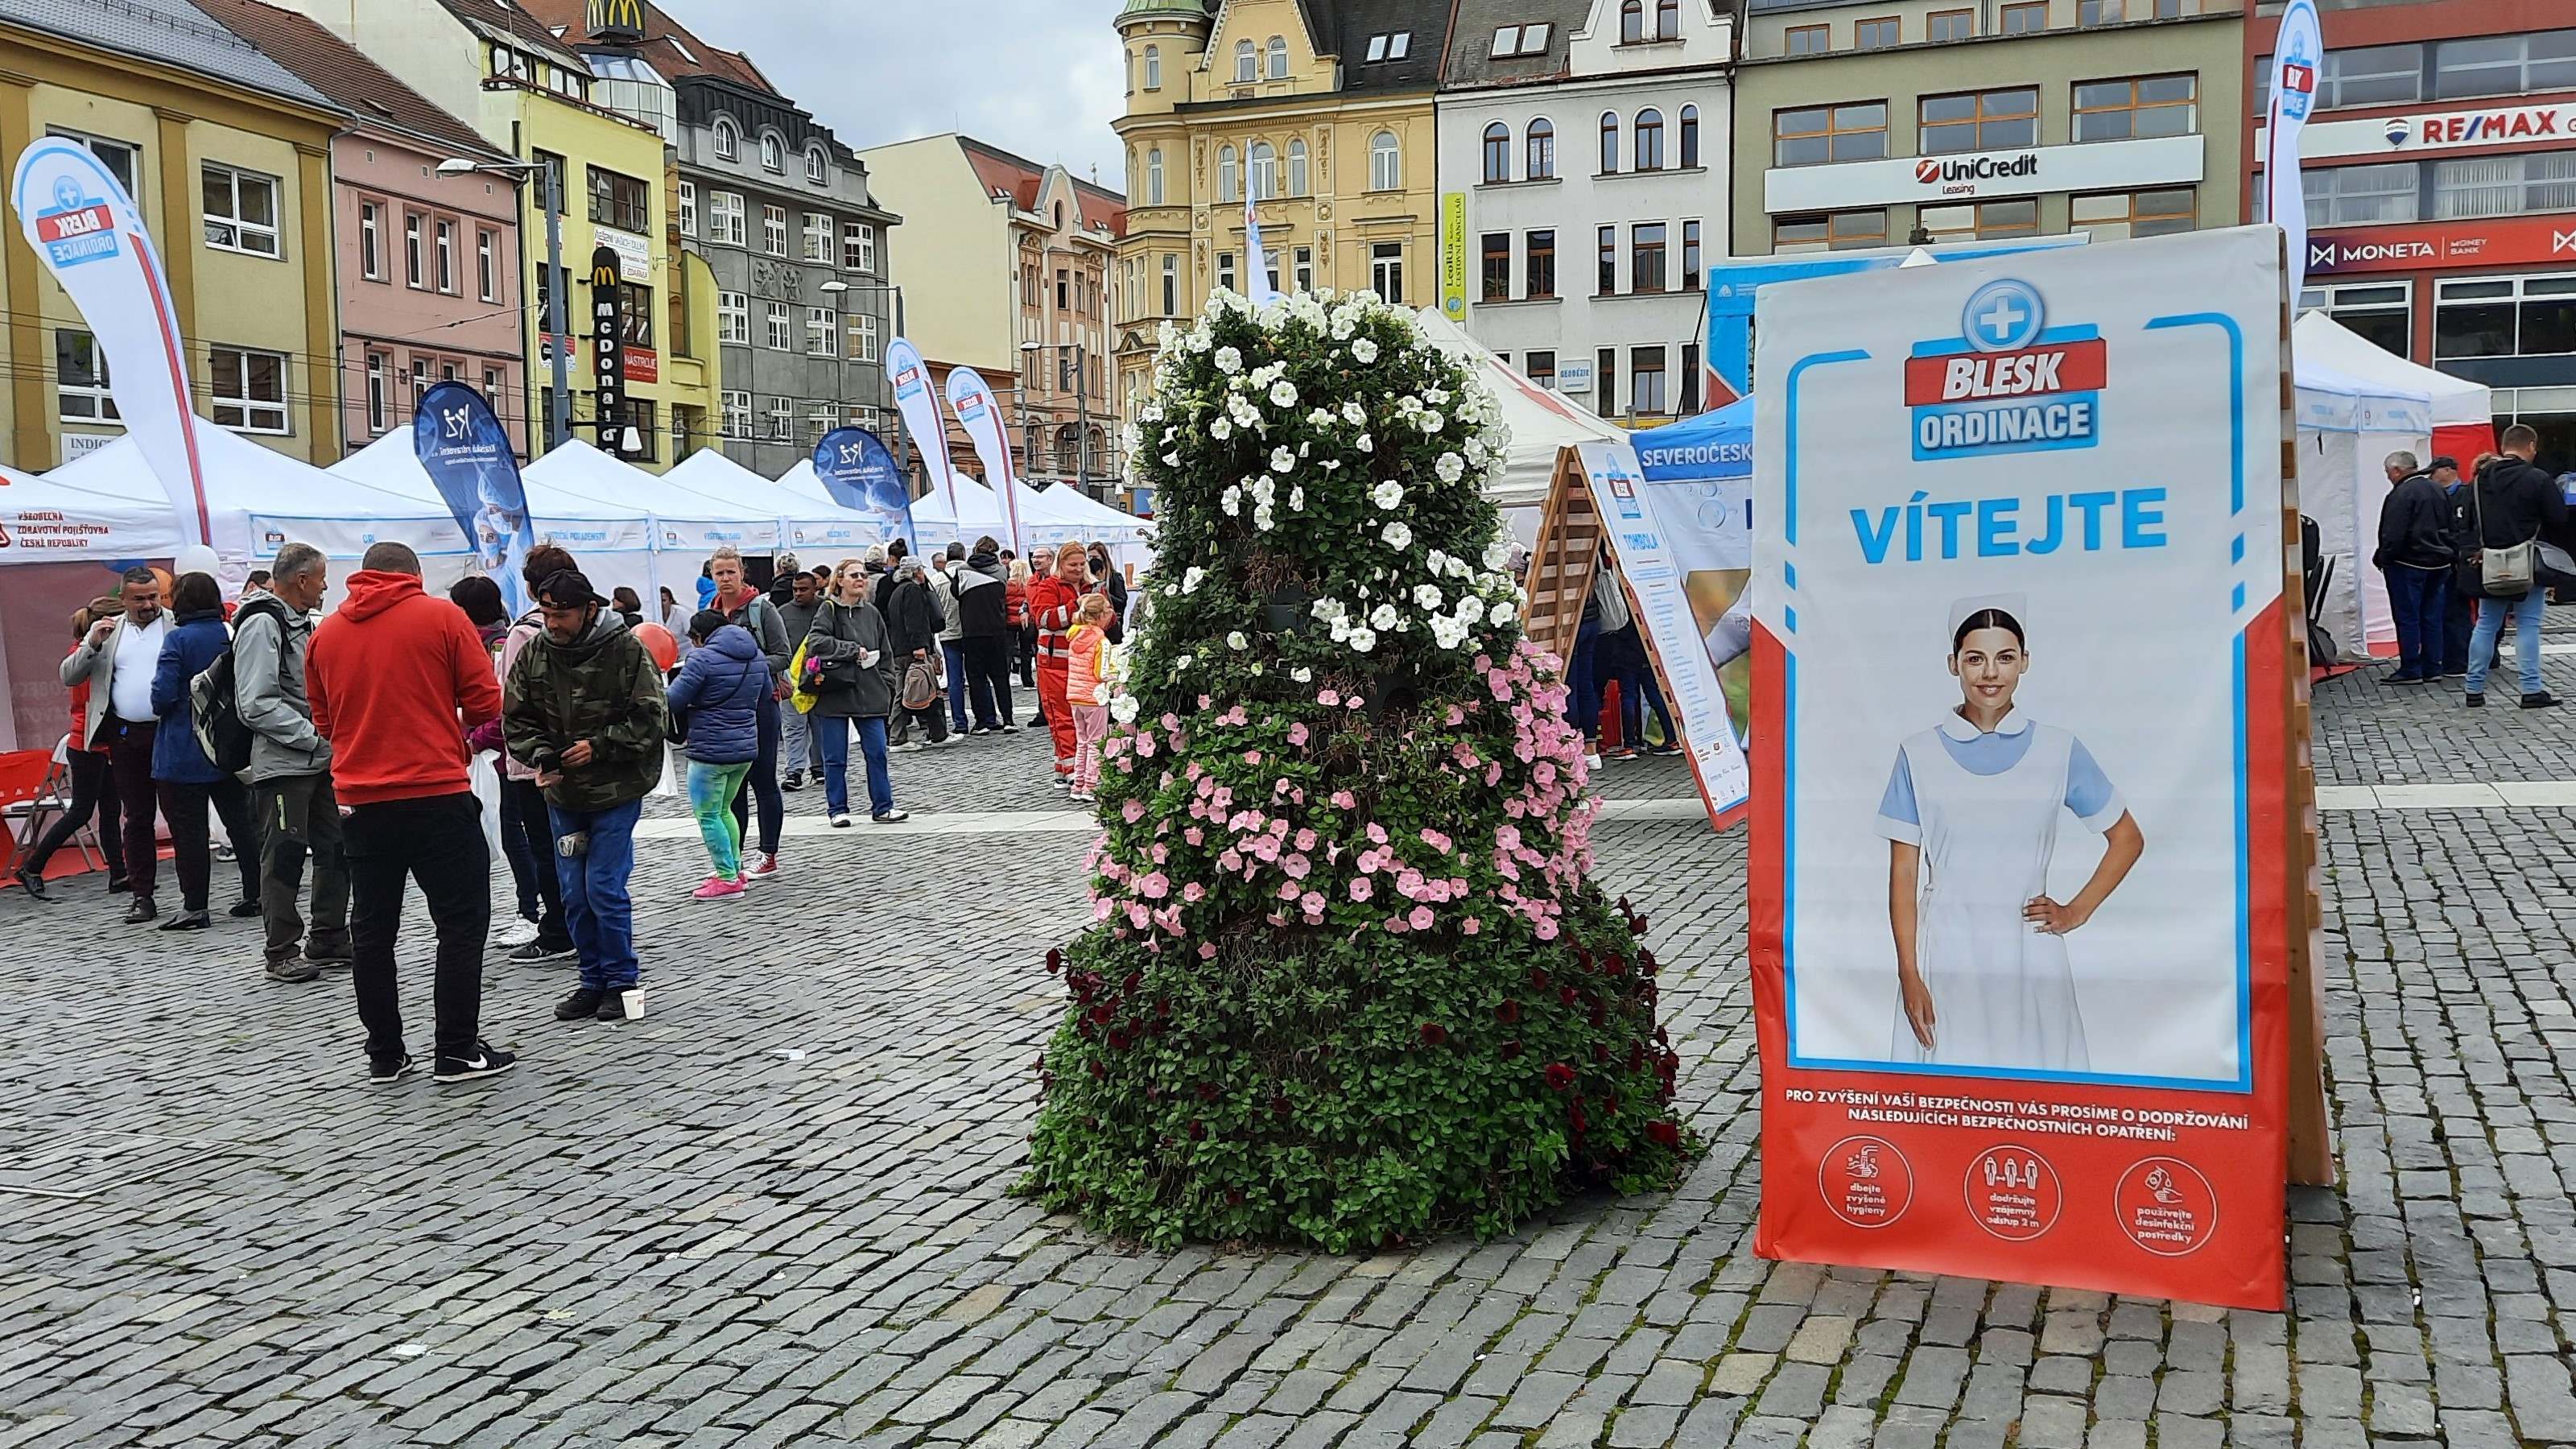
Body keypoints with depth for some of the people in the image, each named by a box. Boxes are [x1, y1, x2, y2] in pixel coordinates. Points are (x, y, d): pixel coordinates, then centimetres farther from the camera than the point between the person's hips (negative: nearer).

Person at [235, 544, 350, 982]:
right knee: (284, 858, -2)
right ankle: (283, 953, 6)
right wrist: (315, 737, -19)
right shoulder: (262, 625, -14)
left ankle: (329, 941, 23)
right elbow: (256, 705, -20)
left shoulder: (300, 623, 17)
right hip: (282, 764, -9)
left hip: (319, 761, 9)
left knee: (336, 851, 12)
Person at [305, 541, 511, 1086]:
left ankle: (385, 1056, 16)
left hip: (360, 801, 4)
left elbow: (324, 723, 14)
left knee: (373, 931, 11)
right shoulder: (442, 616, -3)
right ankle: (457, 1052, 5)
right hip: (437, 795, -4)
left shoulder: (324, 634, 8)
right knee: (461, 923, 5)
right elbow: (485, 702, -5)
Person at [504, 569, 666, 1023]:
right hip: (562, 793, 5)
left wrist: (599, 746, -18)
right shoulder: (533, 655, 1)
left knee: (605, 886, -7)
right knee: (574, 894, 7)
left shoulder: (626, 650, -11)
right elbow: (516, 720, 7)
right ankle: (594, 981, 21)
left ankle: (621, 981, 9)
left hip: (616, 792, -5)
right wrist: (541, 756, -11)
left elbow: (652, 719, -10)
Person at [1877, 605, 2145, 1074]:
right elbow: (1903, 873, 2)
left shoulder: (2059, 751, 4)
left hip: (2030, 953, 1)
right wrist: (1909, 975, -4)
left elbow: (2128, 840, 14)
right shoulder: (1920, 755, 3)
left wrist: (2077, 911, 3)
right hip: (1946, 956, 0)